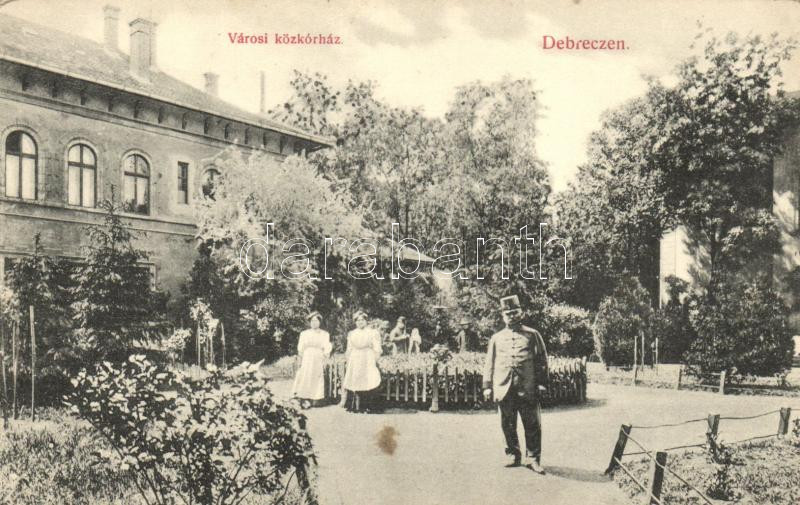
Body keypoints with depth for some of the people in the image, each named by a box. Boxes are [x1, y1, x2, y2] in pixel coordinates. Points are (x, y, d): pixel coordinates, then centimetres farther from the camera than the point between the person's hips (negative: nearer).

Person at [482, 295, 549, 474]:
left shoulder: (532, 335, 6)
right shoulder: (496, 338, 11)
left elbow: (542, 360, 5)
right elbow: (489, 363, 12)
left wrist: (541, 383, -1)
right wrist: (487, 386, 6)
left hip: (527, 389, -2)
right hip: (504, 388, 2)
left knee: (533, 425, 0)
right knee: (508, 425, 9)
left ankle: (533, 459, 10)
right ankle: (513, 455, 23)